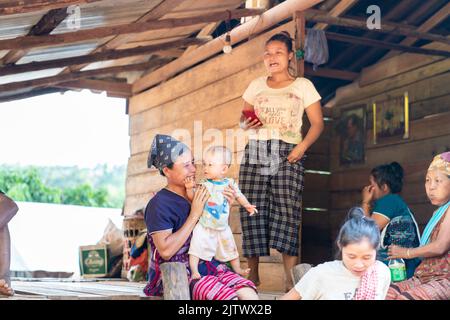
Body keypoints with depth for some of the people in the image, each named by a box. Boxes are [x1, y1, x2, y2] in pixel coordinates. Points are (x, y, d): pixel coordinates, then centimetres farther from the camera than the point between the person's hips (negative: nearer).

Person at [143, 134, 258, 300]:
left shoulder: (198, 195, 10)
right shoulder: (158, 204, -9)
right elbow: (165, 251, -19)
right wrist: (194, 214, -17)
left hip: (206, 266, 6)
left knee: (250, 295, -20)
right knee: (229, 297, -28)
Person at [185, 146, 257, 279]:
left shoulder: (230, 183, -5)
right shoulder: (204, 185, -12)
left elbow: (239, 195, 8)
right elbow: (192, 198, -11)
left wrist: (247, 205, -6)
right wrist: (190, 188, -28)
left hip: (222, 227, 3)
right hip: (204, 227, -3)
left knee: (230, 250, 19)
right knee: (196, 249, -14)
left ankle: (237, 269, 38)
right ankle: (194, 272, -5)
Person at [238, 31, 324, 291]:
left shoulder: (303, 86, 9)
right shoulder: (256, 85, 17)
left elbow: (317, 123, 6)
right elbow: (243, 118, 20)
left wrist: (302, 146, -11)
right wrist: (246, 125, -4)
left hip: (288, 154, -3)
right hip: (255, 152, 3)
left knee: (287, 211, -13)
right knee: (252, 211, -5)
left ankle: (290, 279, -11)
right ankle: (253, 274, 4)